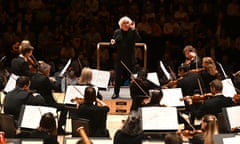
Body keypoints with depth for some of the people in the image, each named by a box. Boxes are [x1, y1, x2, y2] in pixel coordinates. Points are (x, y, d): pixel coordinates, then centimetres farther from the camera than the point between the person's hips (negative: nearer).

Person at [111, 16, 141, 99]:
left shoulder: (132, 32, 2)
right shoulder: (117, 32, 7)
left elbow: (138, 39, -16)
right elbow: (114, 45, 11)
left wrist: (134, 29, -21)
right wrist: (112, 43, -13)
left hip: (130, 58, -1)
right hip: (119, 57, 1)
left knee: (130, 75, 0)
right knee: (118, 75, 2)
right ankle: (116, 93, 10)